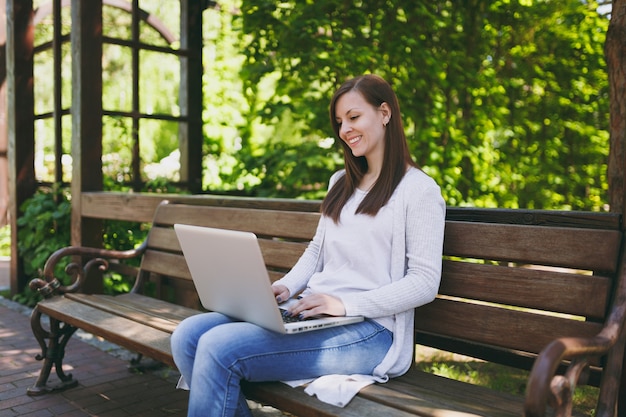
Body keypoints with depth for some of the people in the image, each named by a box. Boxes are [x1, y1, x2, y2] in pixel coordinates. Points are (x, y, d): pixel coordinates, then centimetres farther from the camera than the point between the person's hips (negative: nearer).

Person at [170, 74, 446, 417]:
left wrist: (347, 304, -18)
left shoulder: (419, 190, -3)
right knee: (188, 336, -11)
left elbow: (425, 282, -10)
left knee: (219, 347, -25)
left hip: (368, 329, -7)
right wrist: (286, 287, 3)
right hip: (312, 313, 8)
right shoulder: (341, 183, 21)